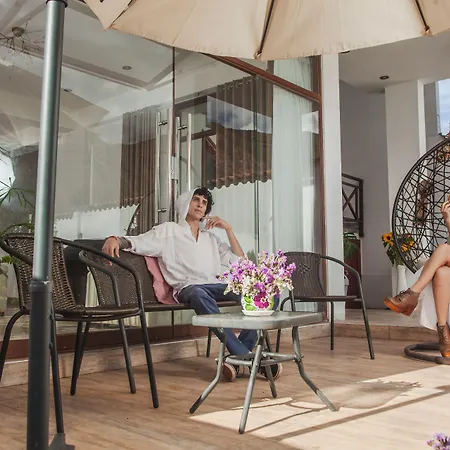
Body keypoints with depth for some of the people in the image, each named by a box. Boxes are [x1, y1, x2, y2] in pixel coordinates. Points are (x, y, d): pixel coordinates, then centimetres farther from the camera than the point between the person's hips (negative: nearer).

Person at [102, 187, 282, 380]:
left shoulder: (210, 236, 29)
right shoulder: (168, 230, 16)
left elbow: (239, 261, 23)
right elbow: (137, 241, 2)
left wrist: (228, 229, 16)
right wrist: (115, 239, -20)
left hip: (217, 286, 5)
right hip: (189, 288, -4)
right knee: (199, 295, -41)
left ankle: (238, 357, -27)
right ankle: (248, 357, -41)